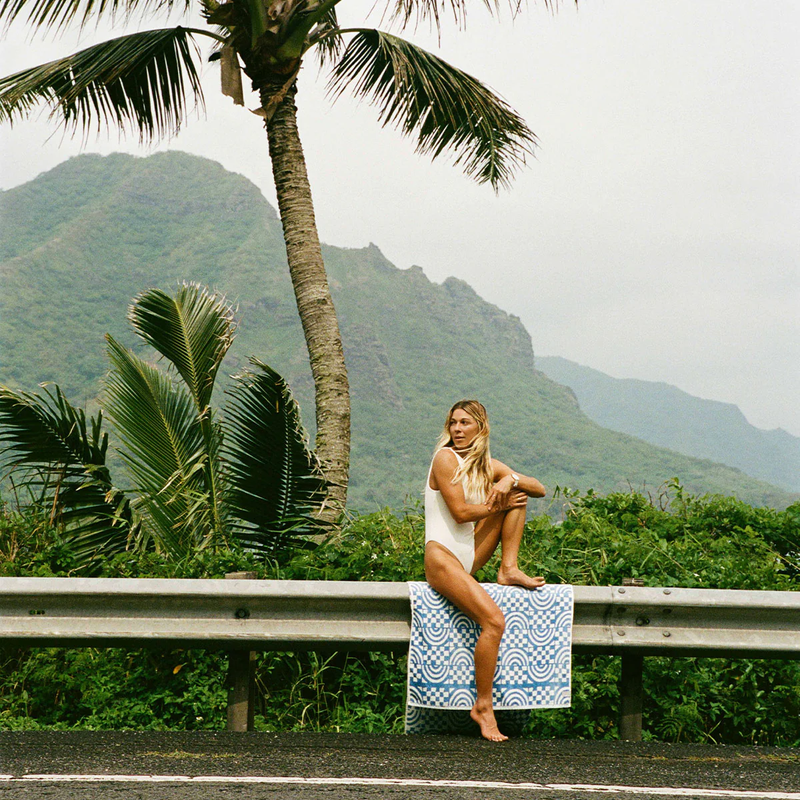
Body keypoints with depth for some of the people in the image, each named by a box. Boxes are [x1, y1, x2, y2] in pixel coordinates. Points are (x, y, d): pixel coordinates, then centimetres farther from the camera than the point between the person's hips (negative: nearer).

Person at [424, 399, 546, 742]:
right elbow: (460, 512, -15)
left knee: (517, 492, 3)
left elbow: (539, 489, 8)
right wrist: (497, 504, -2)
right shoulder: (445, 458, -8)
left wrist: (511, 481, -12)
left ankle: (509, 570, -2)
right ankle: (482, 707, -14)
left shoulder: (488, 465, 12)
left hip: (471, 556, 7)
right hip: (442, 557, -7)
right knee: (494, 621, -25)